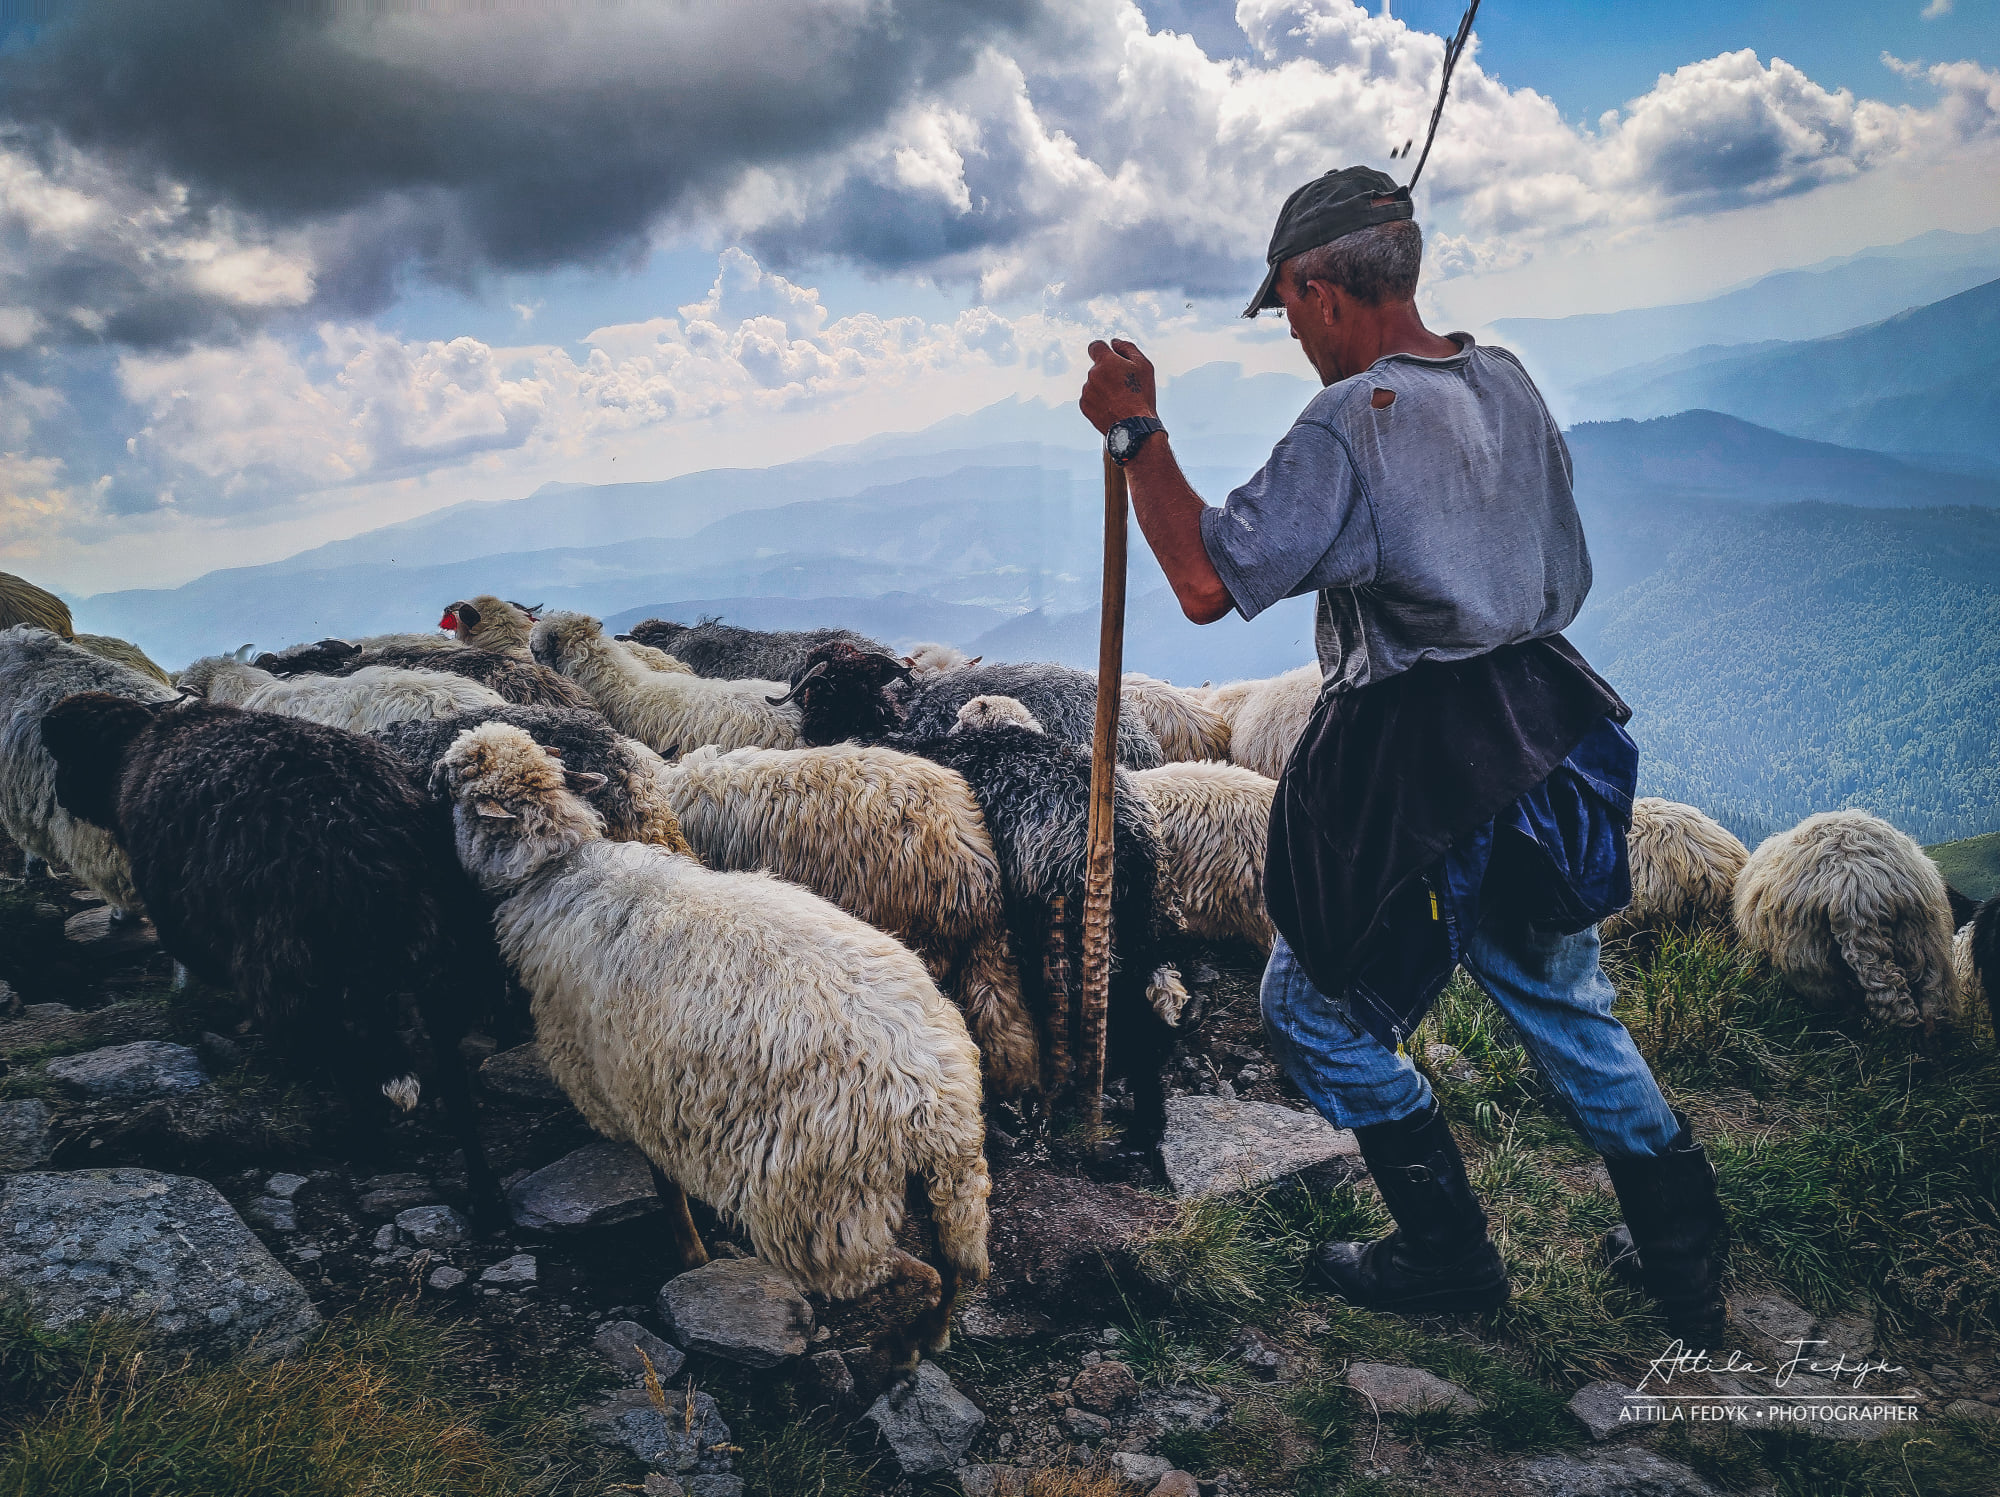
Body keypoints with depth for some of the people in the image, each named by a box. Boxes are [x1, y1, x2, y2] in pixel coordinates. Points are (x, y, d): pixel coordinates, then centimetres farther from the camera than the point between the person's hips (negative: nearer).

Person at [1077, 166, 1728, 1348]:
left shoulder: (1349, 424, -17)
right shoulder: (1510, 384, 8)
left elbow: (1209, 583, -22)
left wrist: (1138, 434, -15)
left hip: (1410, 774, -8)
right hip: (1541, 739, 8)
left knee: (1319, 1009, 12)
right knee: (1568, 1009, 22)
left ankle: (1450, 1253, 21)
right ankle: (1688, 1262, 33)